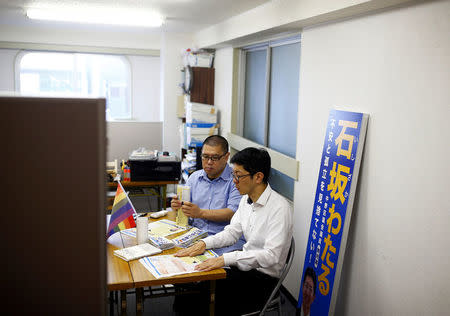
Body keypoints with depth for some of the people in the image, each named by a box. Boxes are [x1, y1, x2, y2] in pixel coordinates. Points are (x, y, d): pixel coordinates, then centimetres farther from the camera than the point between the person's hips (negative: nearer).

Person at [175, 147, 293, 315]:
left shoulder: (279, 208, -21)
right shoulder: (246, 198, 6)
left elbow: (271, 255, -27)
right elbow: (232, 232, 11)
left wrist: (225, 259, -33)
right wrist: (204, 243, -6)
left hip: (263, 278, -7)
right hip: (245, 266, 7)